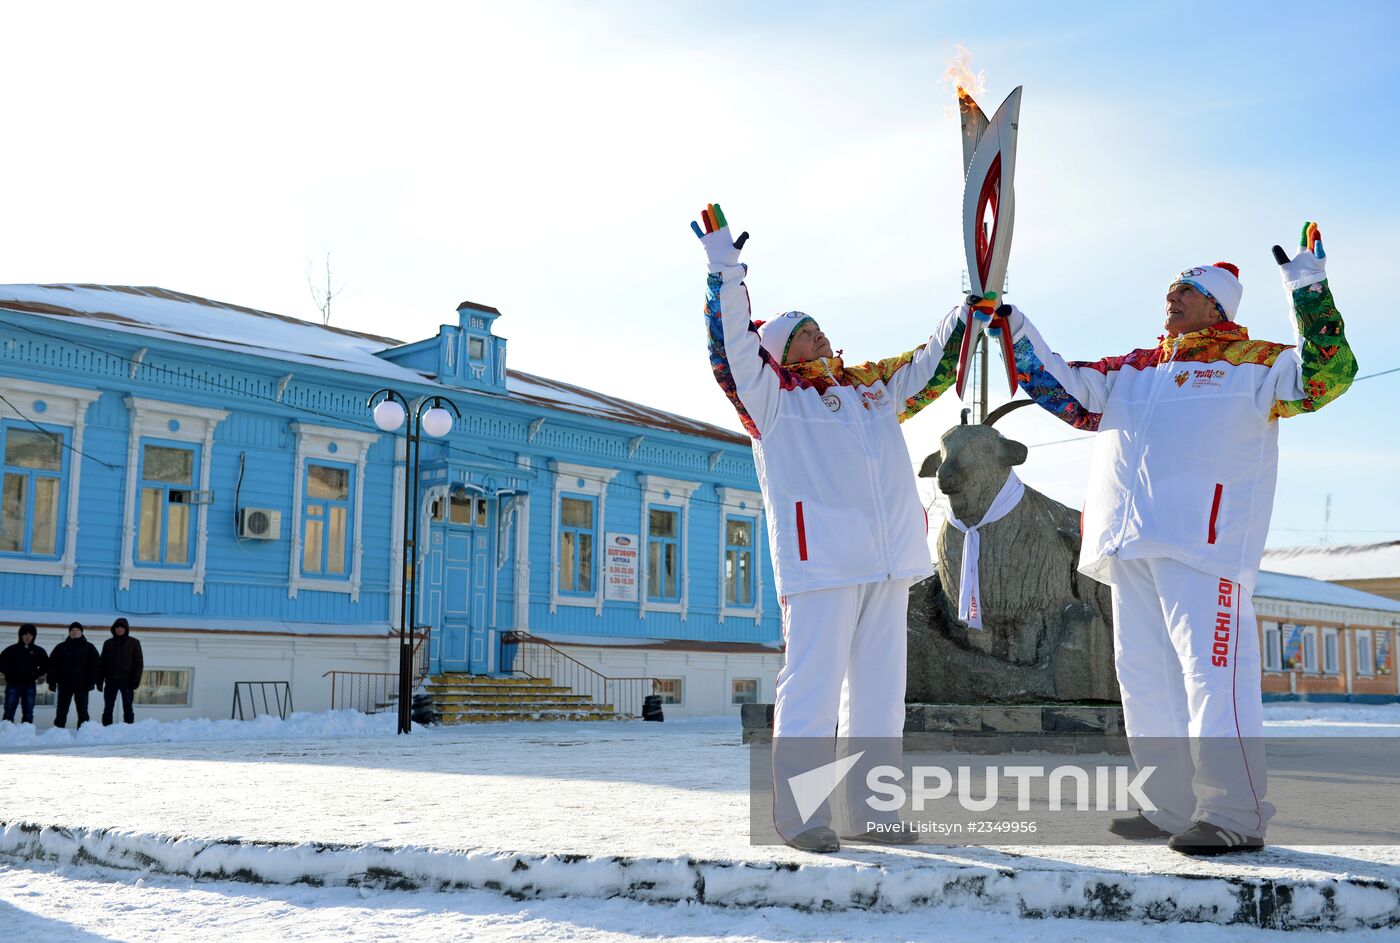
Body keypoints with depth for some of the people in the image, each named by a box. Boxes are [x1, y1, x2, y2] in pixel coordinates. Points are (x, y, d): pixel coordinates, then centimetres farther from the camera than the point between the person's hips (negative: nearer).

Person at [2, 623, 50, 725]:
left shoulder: (39, 651, 7)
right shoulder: (12, 650, 2)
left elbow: (46, 665, 15)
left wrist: (36, 675, 2)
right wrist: (9, 674, -2)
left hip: (30, 686, 2)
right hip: (13, 685, -2)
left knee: (28, 714, 4)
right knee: (9, 713, -3)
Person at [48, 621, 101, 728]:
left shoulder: (89, 647, 7)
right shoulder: (61, 647, 10)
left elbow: (96, 665, 1)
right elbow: (51, 665, 7)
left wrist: (91, 682, -9)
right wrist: (52, 682, -4)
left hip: (82, 685, -1)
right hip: (64, 685, 1)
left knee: (82, 711, -1)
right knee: (61, 711, 3)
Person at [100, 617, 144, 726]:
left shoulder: (134, 643, 2)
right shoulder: (108, 643, 9)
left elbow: (139, 663, -1)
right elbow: (103, 663, 10)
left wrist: (135, 681, -9)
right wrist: (99, 681, 4)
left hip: (127, 682, -2)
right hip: (111, 681, 2)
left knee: (128, 709, 1)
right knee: (107, 709, 3)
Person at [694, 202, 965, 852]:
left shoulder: (871, 387, 23)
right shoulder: (771, 396, 7)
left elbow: (931, 365, 32)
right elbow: (732, 344, -5)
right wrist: (726, 272, -11)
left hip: (890, 558, 6)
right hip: (820, 554, -6)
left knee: (880, 689, 8)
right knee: (814, 684, -10)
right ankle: (799, 816, -4)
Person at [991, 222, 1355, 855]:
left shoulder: (1253, 364, 6)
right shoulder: (1131, 371, 23)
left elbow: (1326, 375, -7)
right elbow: (1061, 390, 24)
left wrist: (1309, 292, -14)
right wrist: (1017, 332, 17)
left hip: (1204, 541, -7)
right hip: (1131, 542, 7)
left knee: (1210, 672, -12)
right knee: (1145, 675, 9)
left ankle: (1235, 817, -6)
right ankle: (1171, 809, 18)